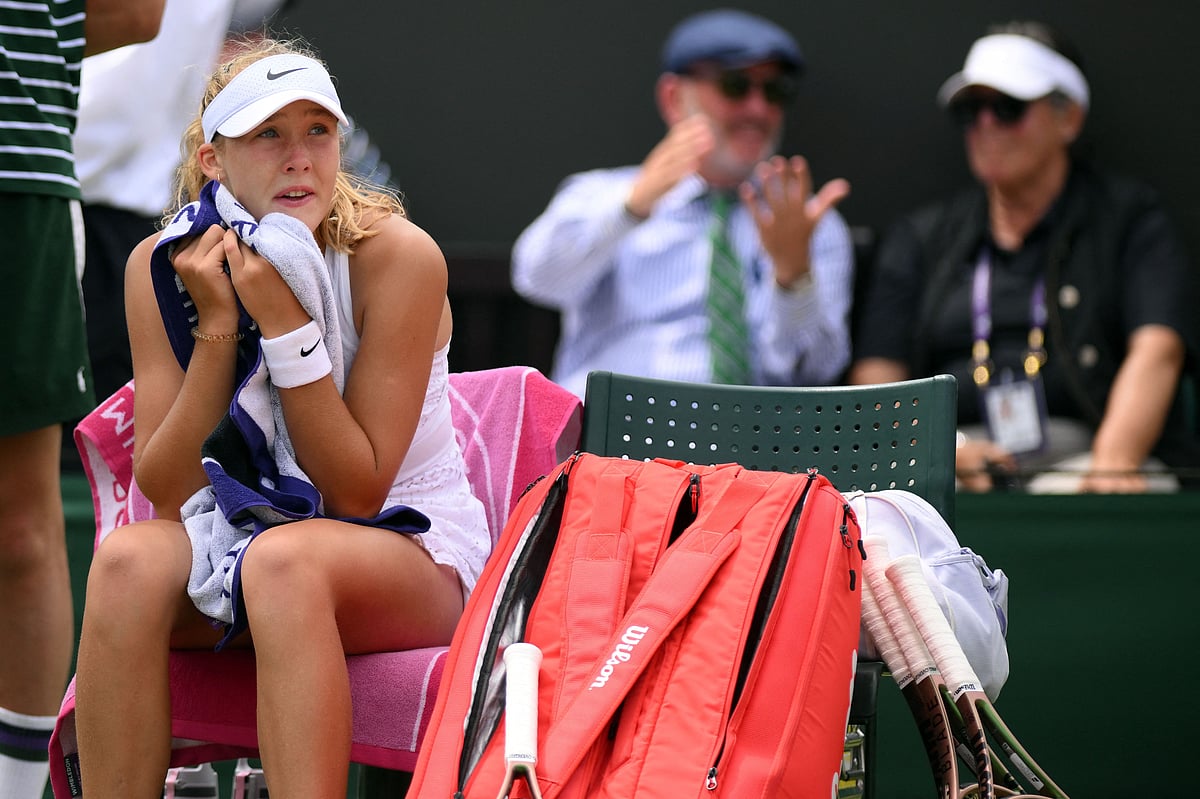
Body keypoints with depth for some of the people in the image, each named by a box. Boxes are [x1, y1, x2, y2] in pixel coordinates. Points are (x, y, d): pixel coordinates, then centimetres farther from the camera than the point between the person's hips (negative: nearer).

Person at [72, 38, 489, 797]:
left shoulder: (397, 257, -14)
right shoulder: (161, 267, -4)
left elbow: (358, 490, -15)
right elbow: (165, 489, -9)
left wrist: (284, 322, -23)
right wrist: (217, 326, -20)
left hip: (411, 546, -3)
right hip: (236, 538, 3)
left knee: (284, 559, -37)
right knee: (129, 556, -30)